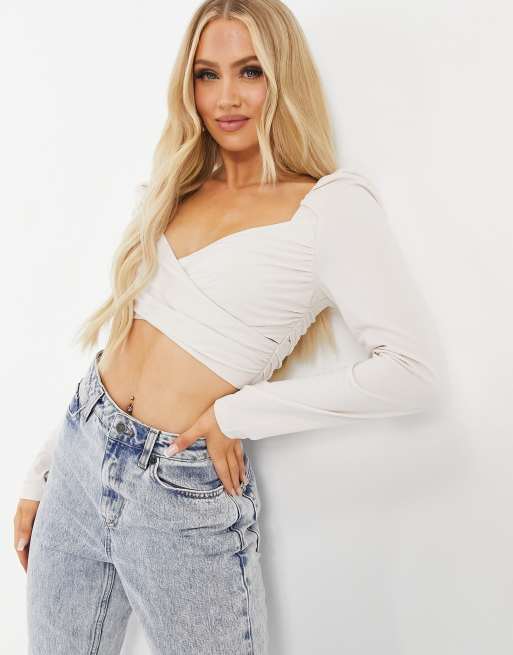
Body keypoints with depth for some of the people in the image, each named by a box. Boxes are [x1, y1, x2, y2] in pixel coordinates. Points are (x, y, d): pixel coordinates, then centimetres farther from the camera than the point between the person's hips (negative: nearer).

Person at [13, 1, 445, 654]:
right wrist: (38, 475, 13)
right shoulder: (174, 192, 9)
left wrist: (236, 413, -15)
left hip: (186, 496, -5)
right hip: (80, 456, 6)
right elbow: (120, 342, 12)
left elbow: (410, 369, -20)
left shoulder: (333, 205, -10)